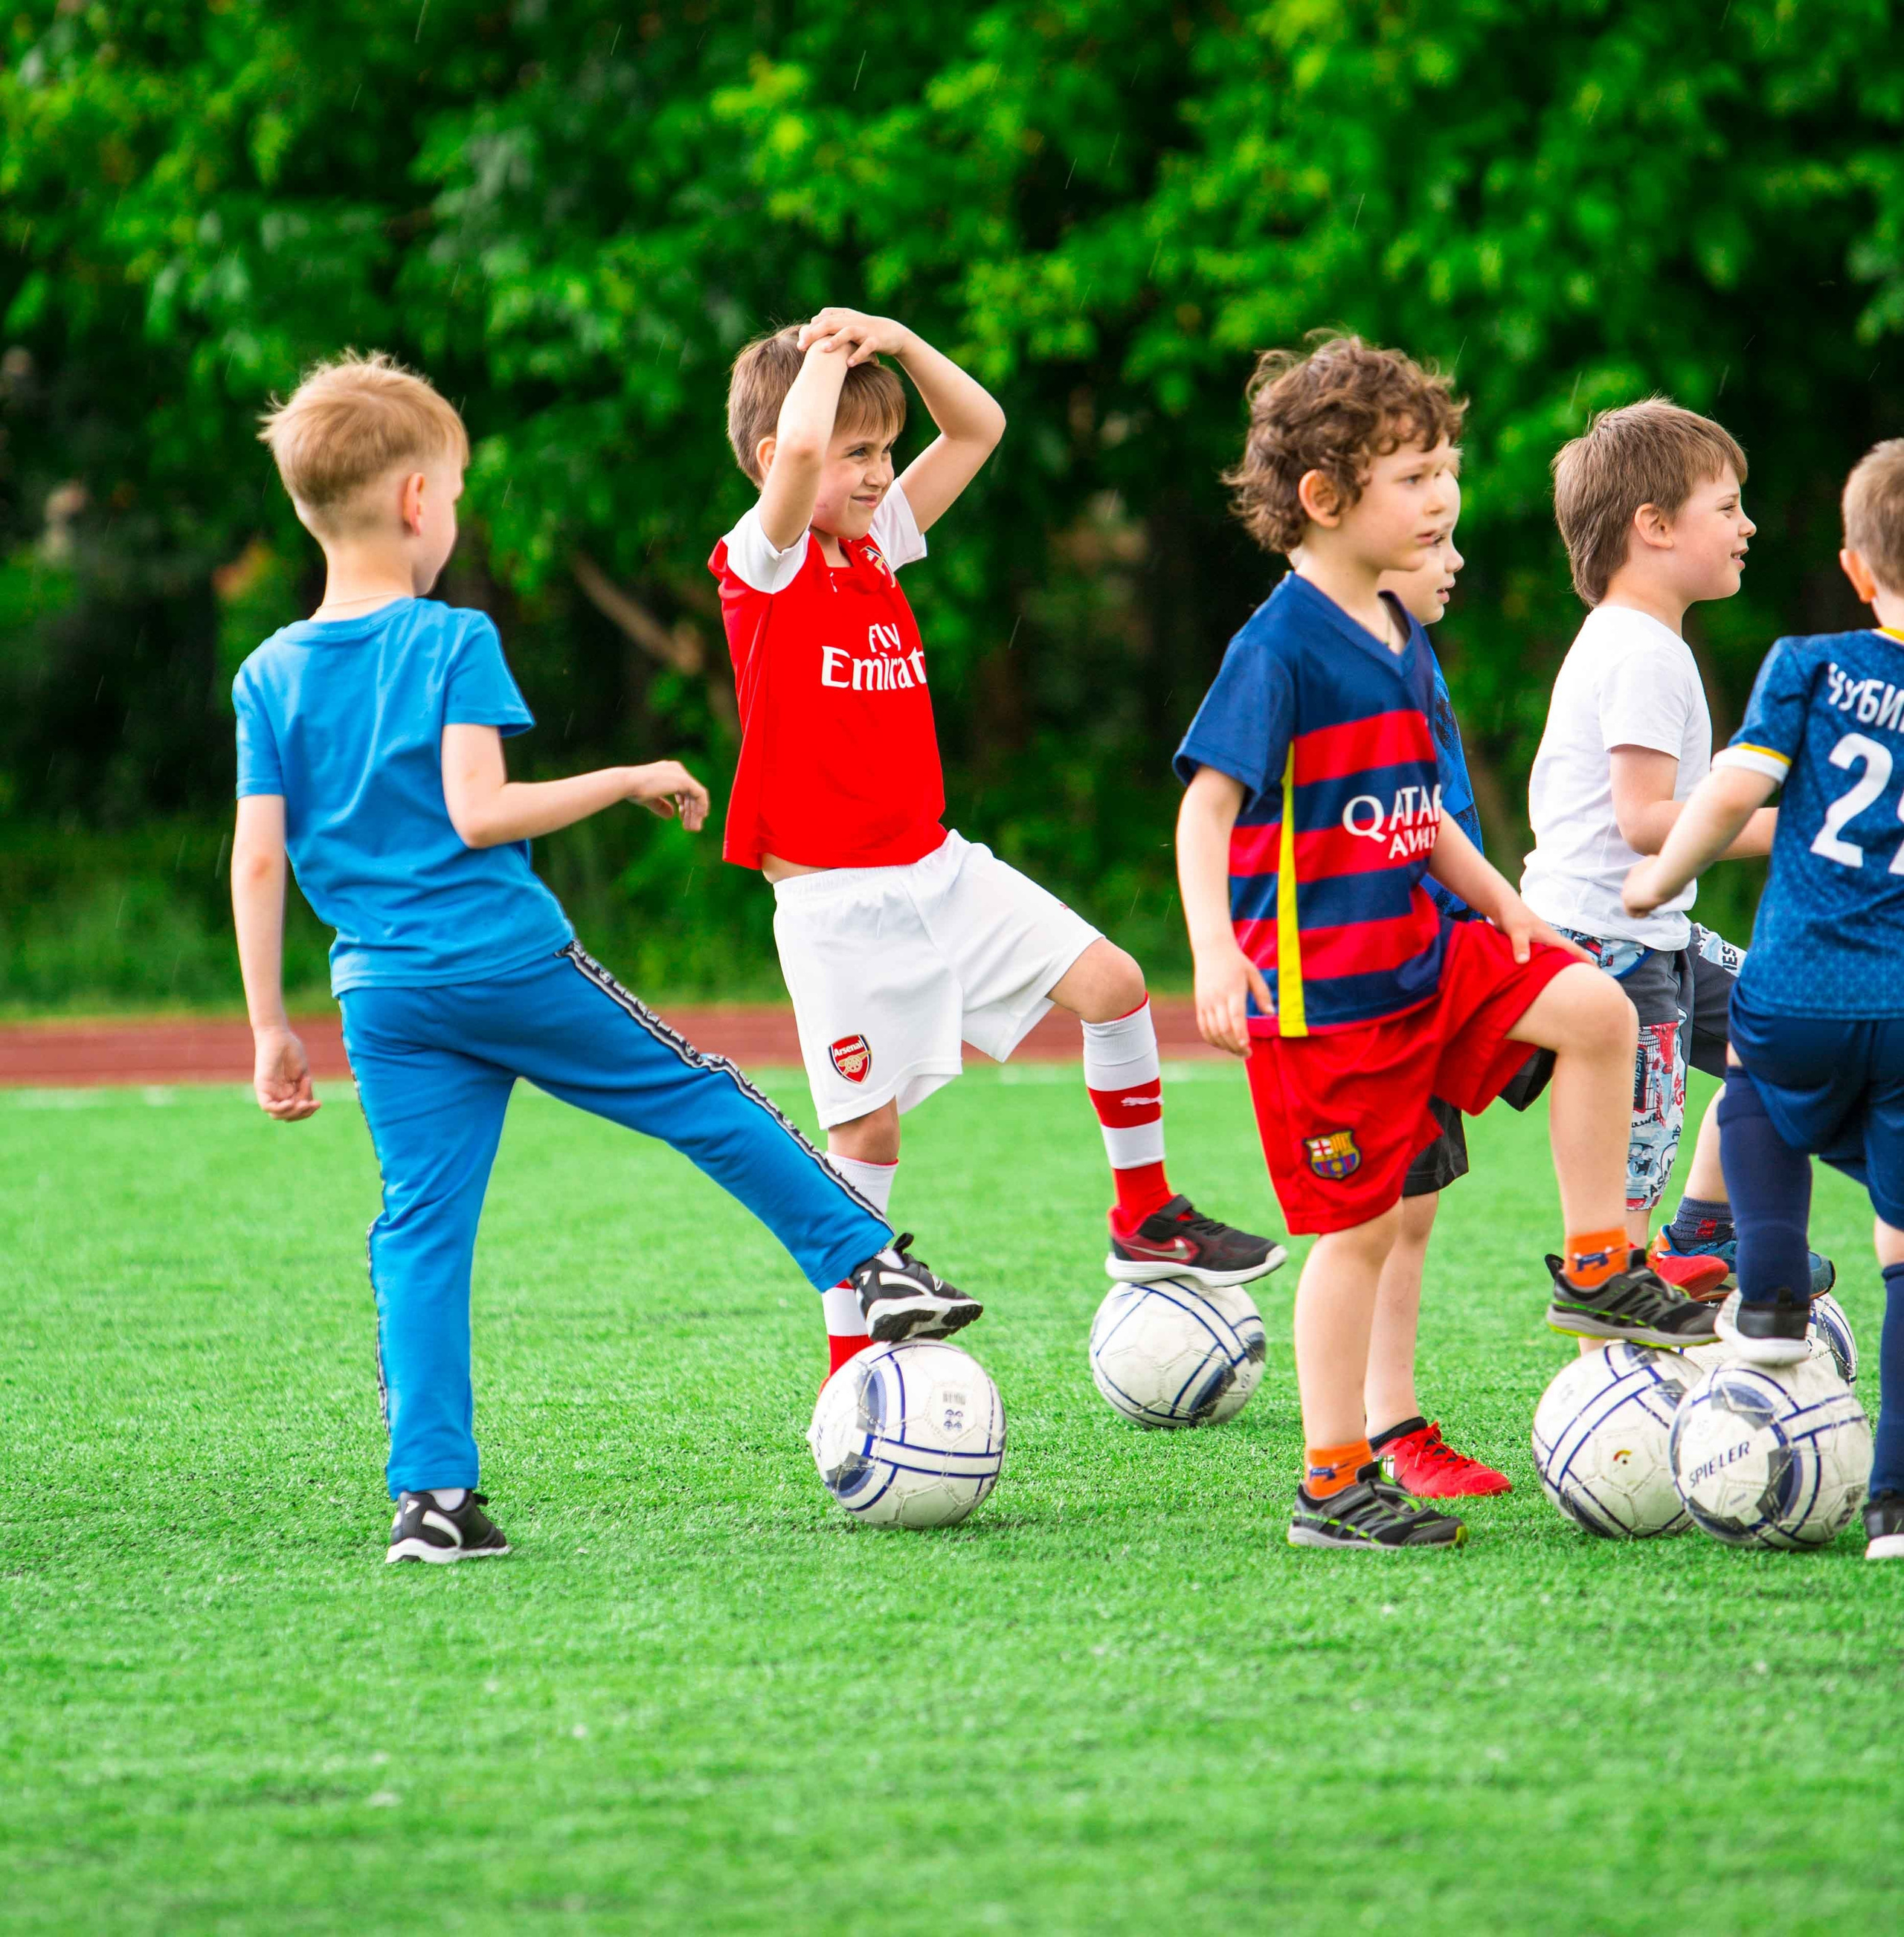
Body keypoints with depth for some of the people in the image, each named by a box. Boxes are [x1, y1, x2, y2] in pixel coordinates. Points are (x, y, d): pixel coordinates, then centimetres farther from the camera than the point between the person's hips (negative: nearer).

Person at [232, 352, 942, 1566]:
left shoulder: (271, 677, 5)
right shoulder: (452, 644, -7)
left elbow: (257, 858, 2)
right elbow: (477, 811, -18)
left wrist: (271, 1026, 6)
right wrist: (629, 782, -7)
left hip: (386, 999, 4)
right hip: (514, 962, -4)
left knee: (423, 1230, 5)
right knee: (703, 1100, 13)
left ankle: (432, 1494, -1)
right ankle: (871, 1264, 21)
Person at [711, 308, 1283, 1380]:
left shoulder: (877, 544, 9)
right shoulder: (763, 562, -12)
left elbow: (980, 427, 14)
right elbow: (798, 447, -33)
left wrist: (895, 340, 0)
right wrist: (827, 357, -14)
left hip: (940, 868, 7)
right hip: (839, 900, -7)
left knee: (1112, 981, 2)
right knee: (870, 1124, -5)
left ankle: (1146, 1219, 18)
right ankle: (850, 1362, 6)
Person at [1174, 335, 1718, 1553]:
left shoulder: (1401, 640, 10)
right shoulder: (1281, 649, -17)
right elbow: (1209, 801, -22)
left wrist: (1502, 903, 17)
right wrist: (1215, 949, -33)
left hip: (1419, 959, 8)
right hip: (1321, 993, -8)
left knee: (1595, 1010, -8)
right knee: (1359, 1228, -2)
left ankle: (1594, 1269, 6)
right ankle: (1334, 1484, 8)